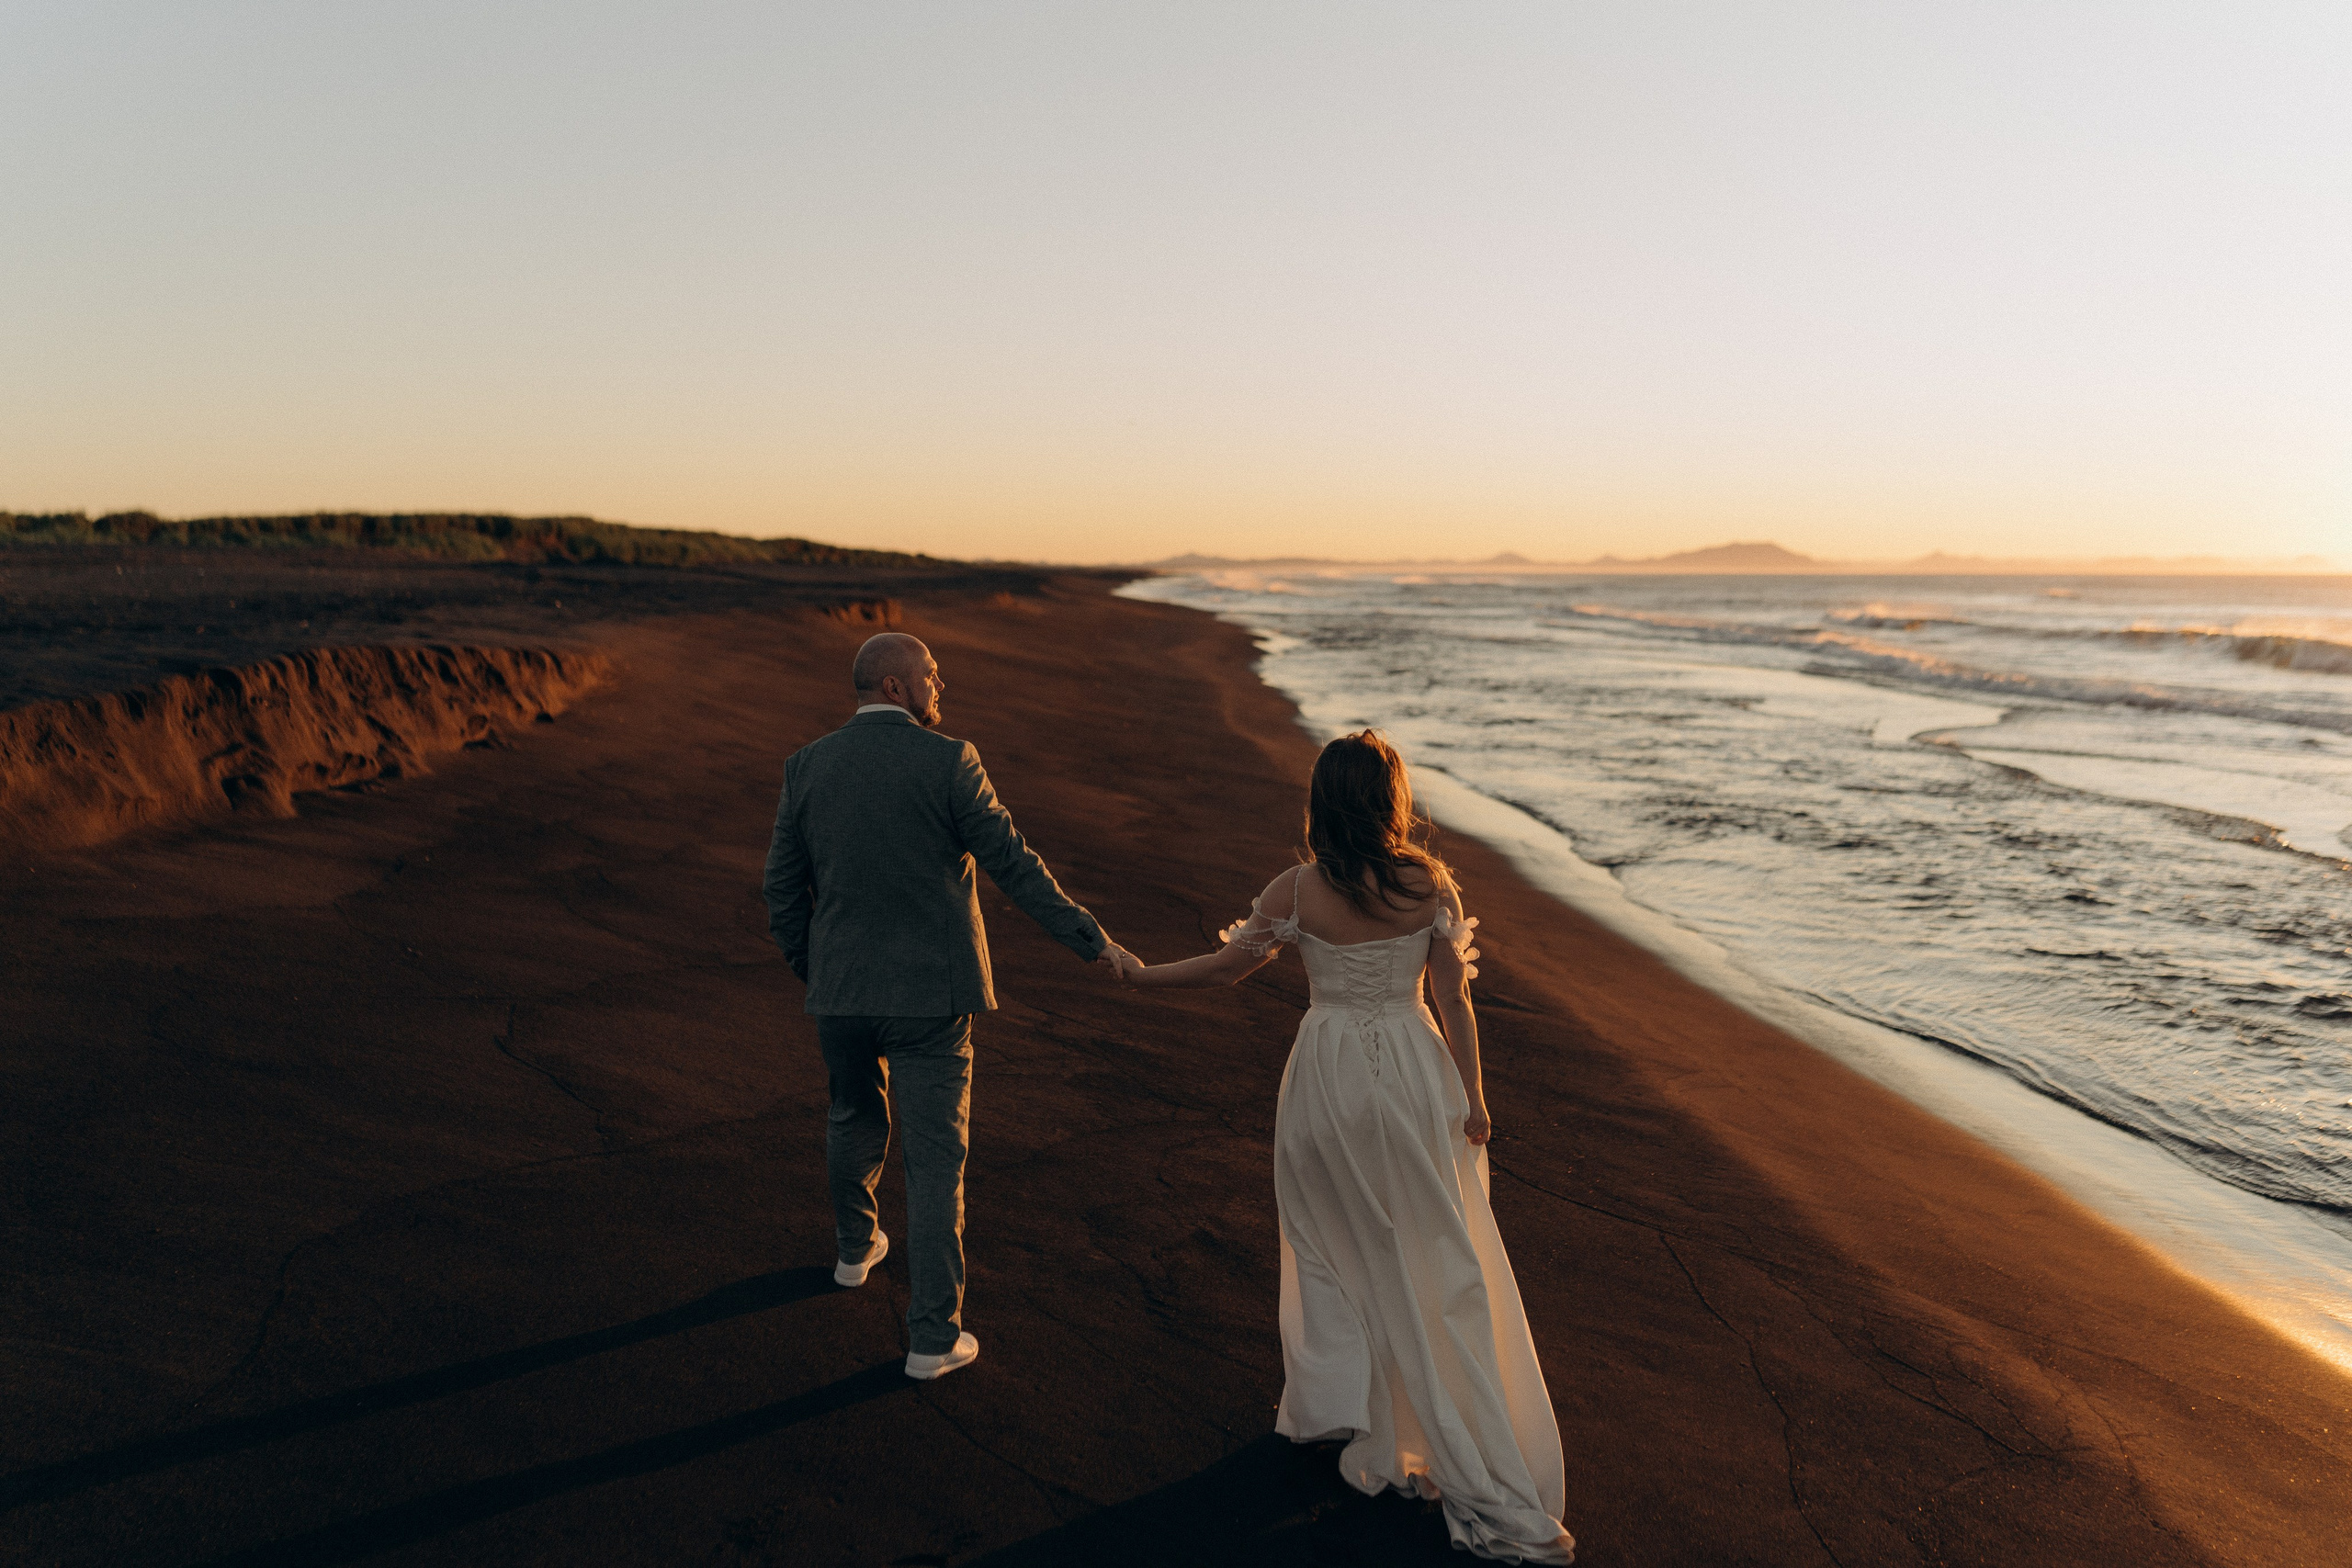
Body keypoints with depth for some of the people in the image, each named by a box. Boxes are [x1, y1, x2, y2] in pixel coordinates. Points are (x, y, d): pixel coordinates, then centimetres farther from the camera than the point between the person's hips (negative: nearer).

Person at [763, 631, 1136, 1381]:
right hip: (930, 992, -4)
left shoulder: (807, 766, 0)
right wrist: (1094, 941, -5)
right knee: (935, 1157, 3)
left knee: (853, 1118, 28)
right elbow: (1015, 866, -13)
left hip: (840, 988, 4)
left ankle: (855, 1247, 50)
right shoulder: (947, 762, -13)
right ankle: (933, 1335, 6)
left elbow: (783, 890, 5)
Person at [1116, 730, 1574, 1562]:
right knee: (1437, 1265, 8)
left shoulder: (1297, 890, -11)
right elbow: (1454, 1000, -5)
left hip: (1330, 1073, -1)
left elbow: (1228, 967, 1)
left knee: (1334, 1243, 21)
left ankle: (1334, 1401, 30)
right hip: (1413, 1067, 1)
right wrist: (1471, 1095, 5)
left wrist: (1142, 974, 17)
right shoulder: (1429, 881, -9)